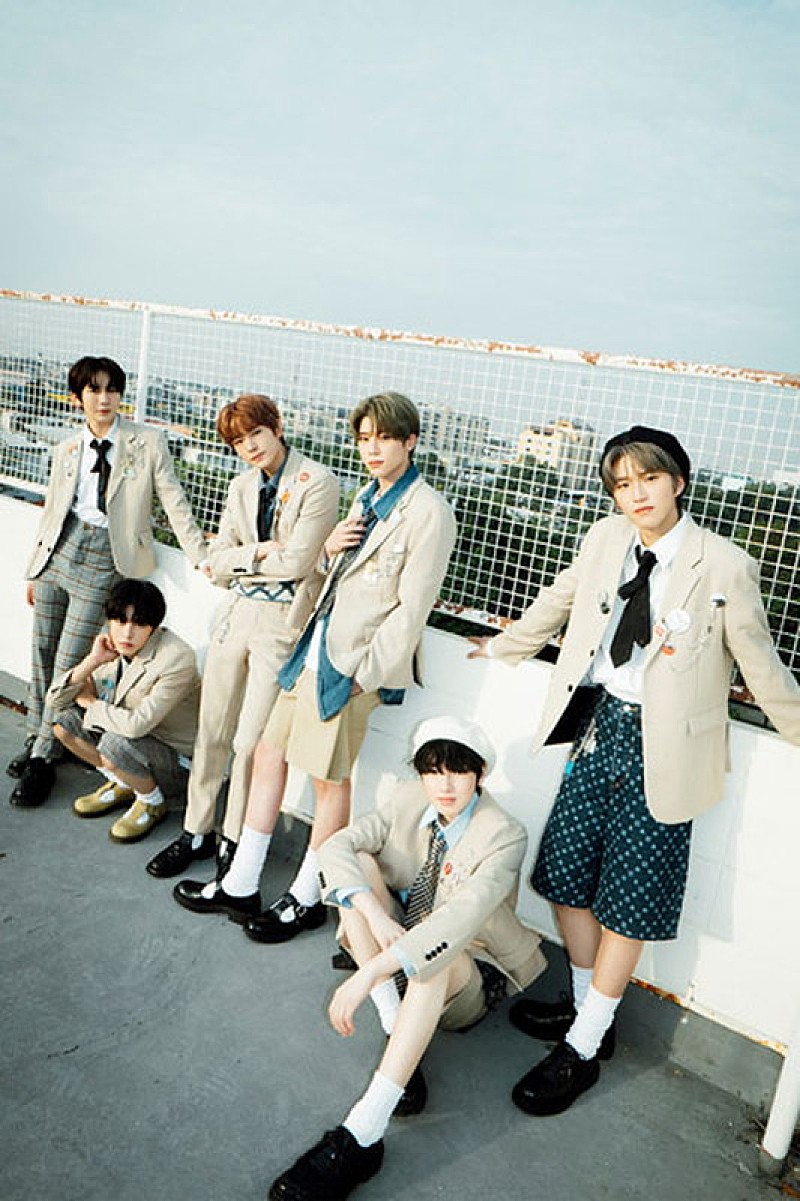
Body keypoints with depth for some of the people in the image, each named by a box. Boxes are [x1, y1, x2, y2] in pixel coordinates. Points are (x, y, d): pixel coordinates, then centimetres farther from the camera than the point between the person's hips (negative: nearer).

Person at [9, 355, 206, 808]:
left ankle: (42, 761, 9)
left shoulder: (147, 442, -2)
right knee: (42, 652, 11)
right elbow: (52, 511, 16)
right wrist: (35, 570, 18)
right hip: (61, 550, 5)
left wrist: (202, 559, -9)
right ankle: (36, 738, 29)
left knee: (68, 663, -3)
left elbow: (175, 502, -3)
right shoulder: (67, 450, 10)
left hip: (105, 559, -5)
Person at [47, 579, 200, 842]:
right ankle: (122, 784, 13)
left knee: (115, 744, -33)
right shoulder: (114, 651, -3)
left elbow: (137, 724, -33)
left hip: (175, 759, -7)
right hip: (132, 741, 8)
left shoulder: (176, 657, -26)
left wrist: (90, 703, -14)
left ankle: (153, 801, -2)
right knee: (62, 720, -4)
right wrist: (93, 660, -17)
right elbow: (55, 699, -1)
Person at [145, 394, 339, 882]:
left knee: (251, 742, 1)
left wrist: (238, 560, -4)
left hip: (283, 622, -6)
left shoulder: (318, 482, -10)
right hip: (236, 613, 6)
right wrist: (258, 552, -9)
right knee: (212, 732, 12)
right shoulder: (242, 486, 11)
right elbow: (217, 562, 7)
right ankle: (197, 832, 29)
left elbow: (295, 563, -17)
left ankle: (234, 842, 21)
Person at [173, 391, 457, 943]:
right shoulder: (367, 498, 14)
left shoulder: (428, 512, -13)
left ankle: (307, 899, 25)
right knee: (269, 753, 12)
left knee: (330, 778, 5)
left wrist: (364, 673, -16)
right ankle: (240, 886, 27)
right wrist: (330, 549, -1)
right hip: (313, 649, 9)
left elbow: (411, 608, -16)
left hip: (351, 664, -9)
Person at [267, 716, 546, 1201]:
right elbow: (336, 847, -18)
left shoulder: (505, 835, -23)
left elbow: (458, 920, -37)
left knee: (437, 956, -40)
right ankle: (394, 1029, -23)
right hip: (398, 945, 5)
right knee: (358, 866, -19)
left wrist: (370, 972, -45)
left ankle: (361, 1135, -40)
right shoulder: (405, 802, -8)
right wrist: (376, 916, -34)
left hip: (469, 976, -5)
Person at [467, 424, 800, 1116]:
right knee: (565, 877, 12)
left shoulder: (725, 567, -12)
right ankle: (587, 1010, 35)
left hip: (661, 748, -5)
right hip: (599, 724, 5)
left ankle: (583, 1049, 22)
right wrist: (505, 646, 31)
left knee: (626, 904, 5)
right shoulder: (605, 539, 2)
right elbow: (559, 601, 19)